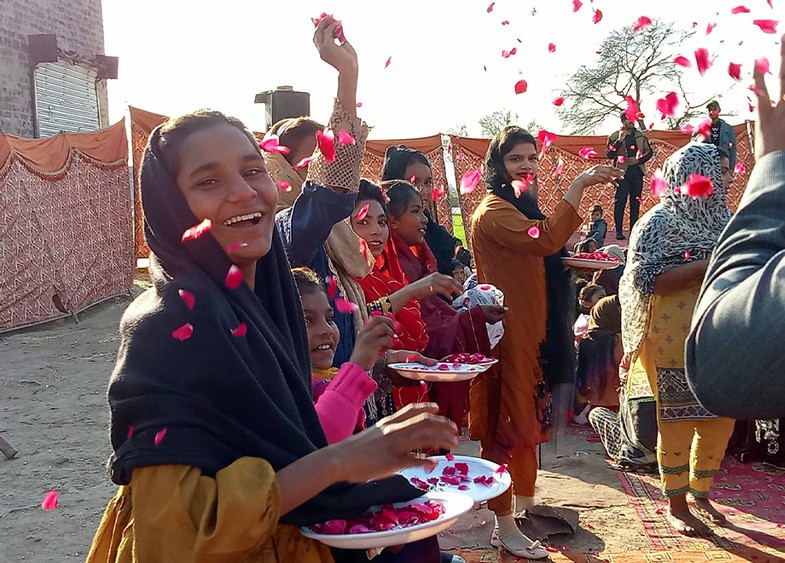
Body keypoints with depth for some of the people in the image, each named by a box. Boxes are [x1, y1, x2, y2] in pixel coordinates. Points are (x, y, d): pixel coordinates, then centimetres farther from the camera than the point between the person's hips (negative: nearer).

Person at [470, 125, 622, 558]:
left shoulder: (524, 208, 17)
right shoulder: (493, 211, -13)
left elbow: (545, 258, 25)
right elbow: (546, 241, -29)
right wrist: (578, 185, -26)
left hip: (535, 328, 10)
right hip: (508, 331, -10)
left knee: (530, 420, 17)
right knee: (508, 424, -5)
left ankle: (525, 505, 31)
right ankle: (504, 528, 3)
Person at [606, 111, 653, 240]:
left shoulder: (641, 136, 13)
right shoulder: (615, 137, 2)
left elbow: (649, 151, 14)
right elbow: (609, 154, -7)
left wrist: (638, 160, -3)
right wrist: (620, 141, -17)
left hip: (637, 171, 4)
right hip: (622, 172, -3)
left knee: (635, 202, 5)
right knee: (620, 202, -8)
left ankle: (633, 230, 10)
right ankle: (619, 231, -6)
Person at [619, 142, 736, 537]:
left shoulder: (719, 218, 13)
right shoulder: (660, 221, -7)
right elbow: (647, 280, -18)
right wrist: (712, 265, -22)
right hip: (677, 339, -7)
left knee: (721, 418, 10)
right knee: (679, 421, 0)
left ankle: (700, 493, 29)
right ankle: (675, 504, 15)